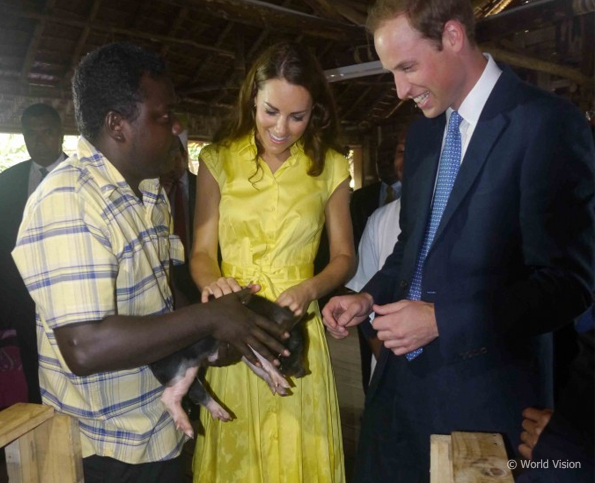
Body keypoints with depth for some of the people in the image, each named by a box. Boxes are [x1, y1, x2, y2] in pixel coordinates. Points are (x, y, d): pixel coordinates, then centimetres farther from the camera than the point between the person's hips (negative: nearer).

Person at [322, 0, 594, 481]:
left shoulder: (545, 122, -14)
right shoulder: (423, 131, 9)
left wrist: (442, 320, -19)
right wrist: (370, 297, 1)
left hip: (482, 390, -6)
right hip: (401, 374, 7)